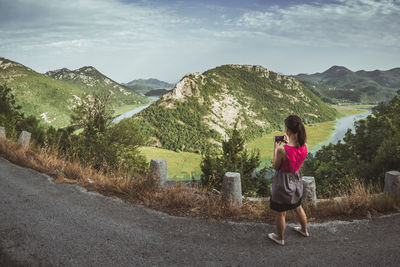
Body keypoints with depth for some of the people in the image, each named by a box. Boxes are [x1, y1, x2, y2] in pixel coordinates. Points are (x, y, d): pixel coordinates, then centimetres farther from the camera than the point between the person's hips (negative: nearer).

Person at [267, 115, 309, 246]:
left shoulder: (282, 150, -34)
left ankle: (280, 238, 38)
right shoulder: (304, 146, -15)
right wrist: (288, 143, 8)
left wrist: (276, 148, -7)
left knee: (281, 213, 17)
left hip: (284, 182, -6)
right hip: (297, 179, 6)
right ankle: (304, 230, 53)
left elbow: (275, 166, -16)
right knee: (298, 207, 31)